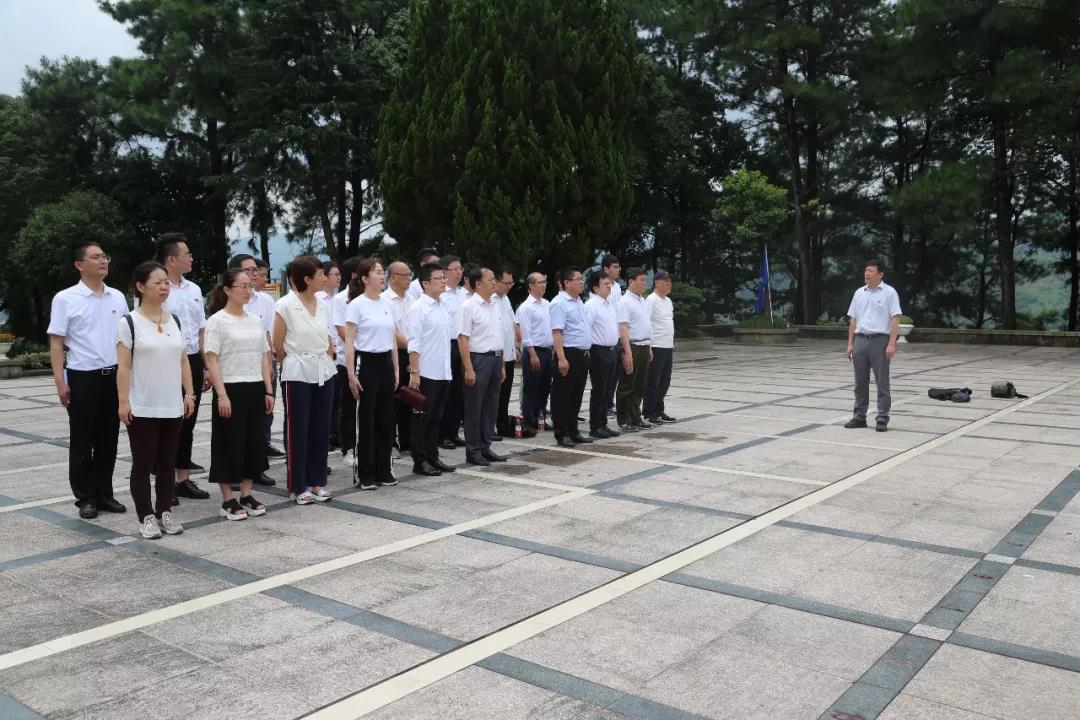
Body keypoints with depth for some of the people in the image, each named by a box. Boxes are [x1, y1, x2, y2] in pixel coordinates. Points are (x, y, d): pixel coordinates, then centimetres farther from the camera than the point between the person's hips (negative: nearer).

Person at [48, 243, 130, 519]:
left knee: (108, 440, 11)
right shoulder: (66, 299, -4)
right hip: (83, 377, -4)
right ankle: (85, 498, 14)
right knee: (82, 442, 5)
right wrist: (60, 381, -12)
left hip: (114, 376, 4)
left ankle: (104, 493, 21)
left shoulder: (118, 297, 9)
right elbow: (56, 342, -6)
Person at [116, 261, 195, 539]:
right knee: (143, 464, 4)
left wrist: (189, 394, 8)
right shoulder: (128, 323, -5)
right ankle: (146, 516, 13)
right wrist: (123, 402, -13)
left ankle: (165, 512, 21)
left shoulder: (175, 321, 10)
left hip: (173, 406, 5)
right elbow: (123, 366, -9)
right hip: (142, 408, -5)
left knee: (168, 463, 11)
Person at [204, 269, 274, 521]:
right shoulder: (217, 321, -7)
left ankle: (246, 495, 20)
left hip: (255, 389, 6)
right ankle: (228, 500, 10)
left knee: (254, 441, 9)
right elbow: (211, 360, -12)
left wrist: (268, 390, 7)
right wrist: (221, 395, -18)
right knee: (229, 443, 1)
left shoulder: (255, 320, 11)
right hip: (231, 389, -6)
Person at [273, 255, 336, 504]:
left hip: (323, 372, 6)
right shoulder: (285, 305, -9)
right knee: (298, 430, 2)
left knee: (321, 429, 9)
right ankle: (298, 486, 12)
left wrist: (325, 361, 9)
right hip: (298, 375, -5)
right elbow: (278, 346, -4)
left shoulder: (321, 305, 8)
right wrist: (296, 364, 5)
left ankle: (317, 482, 20)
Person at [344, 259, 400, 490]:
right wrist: (351, 374, -15)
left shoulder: (387, 305, 11)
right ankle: (365, 474, 10)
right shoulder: (356, 305, -8)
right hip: (366, 362, -6)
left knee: (385, 419, 10)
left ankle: (383, 470, 20)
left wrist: (396, 369, 13)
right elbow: (349, 342, -10)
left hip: (385, 363, 6)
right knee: (366, 420, 1)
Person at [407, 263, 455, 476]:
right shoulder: (418, 308, -10)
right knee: (422, 418, 2)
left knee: (436, 418, 13)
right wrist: (414, 372, -18)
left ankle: (432, 457, 22)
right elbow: (414, 344, -14)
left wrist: (448, 370, 15)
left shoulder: (443, 308, 12)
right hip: (425, 374, -7)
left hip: (443, 373, 7)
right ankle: (420, 461, 10)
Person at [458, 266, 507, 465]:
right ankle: (473, 452, 9)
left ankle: (485, 448, 22)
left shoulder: (494, 305, 13)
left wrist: (502, 365, 16)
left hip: (495, 359, 8)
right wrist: (469, 369, -19)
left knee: (491, 407, 12)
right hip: (478, 359, -8)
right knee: (474, 409, 1)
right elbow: (463, 339, -15)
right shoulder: (468, 306, -10)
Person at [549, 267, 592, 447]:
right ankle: (562, 434, 5)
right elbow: (557, 332, -19)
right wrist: (561, 358, -25)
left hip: (582, 355, 9)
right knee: (562, 397, 0)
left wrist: (586, 354, 19)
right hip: (569, 354, -9)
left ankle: (573, 432, 23)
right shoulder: (559, 303, -12)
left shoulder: (579, 302, 16)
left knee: (576, 396, 14)